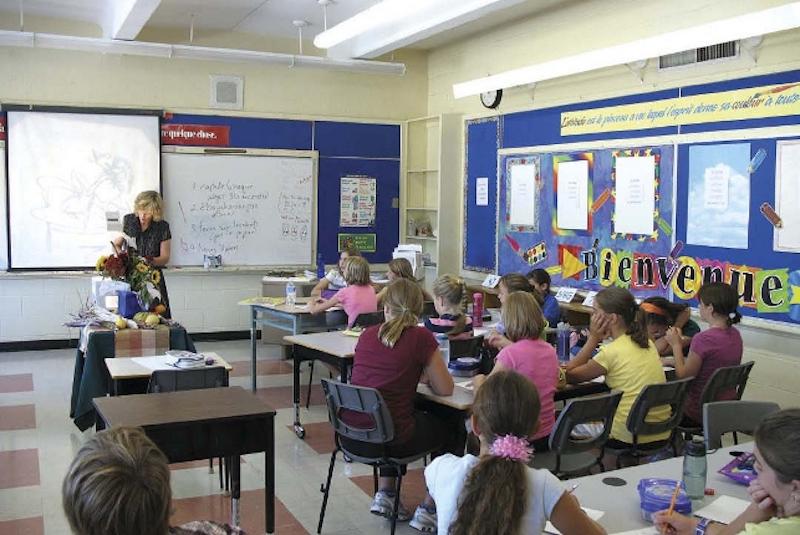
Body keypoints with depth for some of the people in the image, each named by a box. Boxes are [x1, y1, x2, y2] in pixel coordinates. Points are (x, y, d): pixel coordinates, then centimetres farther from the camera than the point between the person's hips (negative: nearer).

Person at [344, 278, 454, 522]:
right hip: (389, 439, -5)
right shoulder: (421, 337, -8)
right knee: (447, 427, 23)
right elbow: (445, 389, 1)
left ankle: (384, 494, 25)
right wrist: (425, 373, 19)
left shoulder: (367, 334, 6)